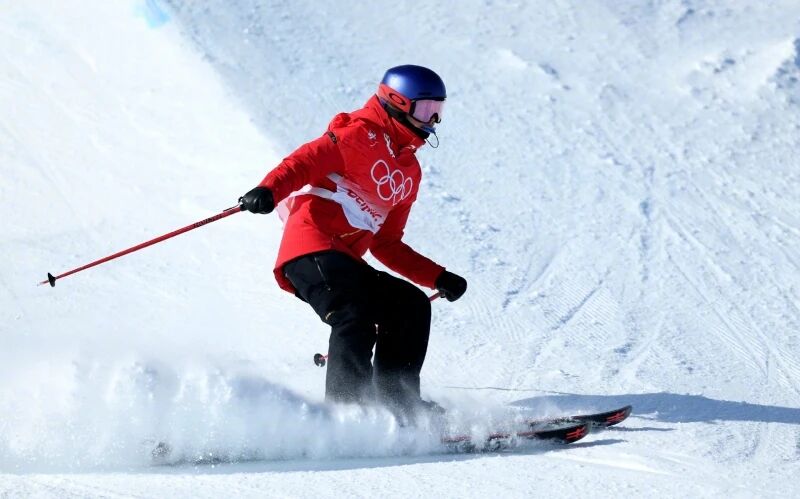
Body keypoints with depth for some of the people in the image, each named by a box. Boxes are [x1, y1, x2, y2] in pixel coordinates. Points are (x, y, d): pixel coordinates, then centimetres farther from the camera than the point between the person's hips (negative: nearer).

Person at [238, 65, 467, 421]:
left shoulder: (409, 172, 25)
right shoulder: (361, 134, 1)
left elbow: (385, 245, 28)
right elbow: (307, 160, -14)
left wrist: (438, 278, 20)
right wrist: (269, 190, -34)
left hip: (346, 263, 9)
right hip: (312, 250, -9)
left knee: (412, 306, 2)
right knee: (356, 318, -26)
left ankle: (395, 400, 1)